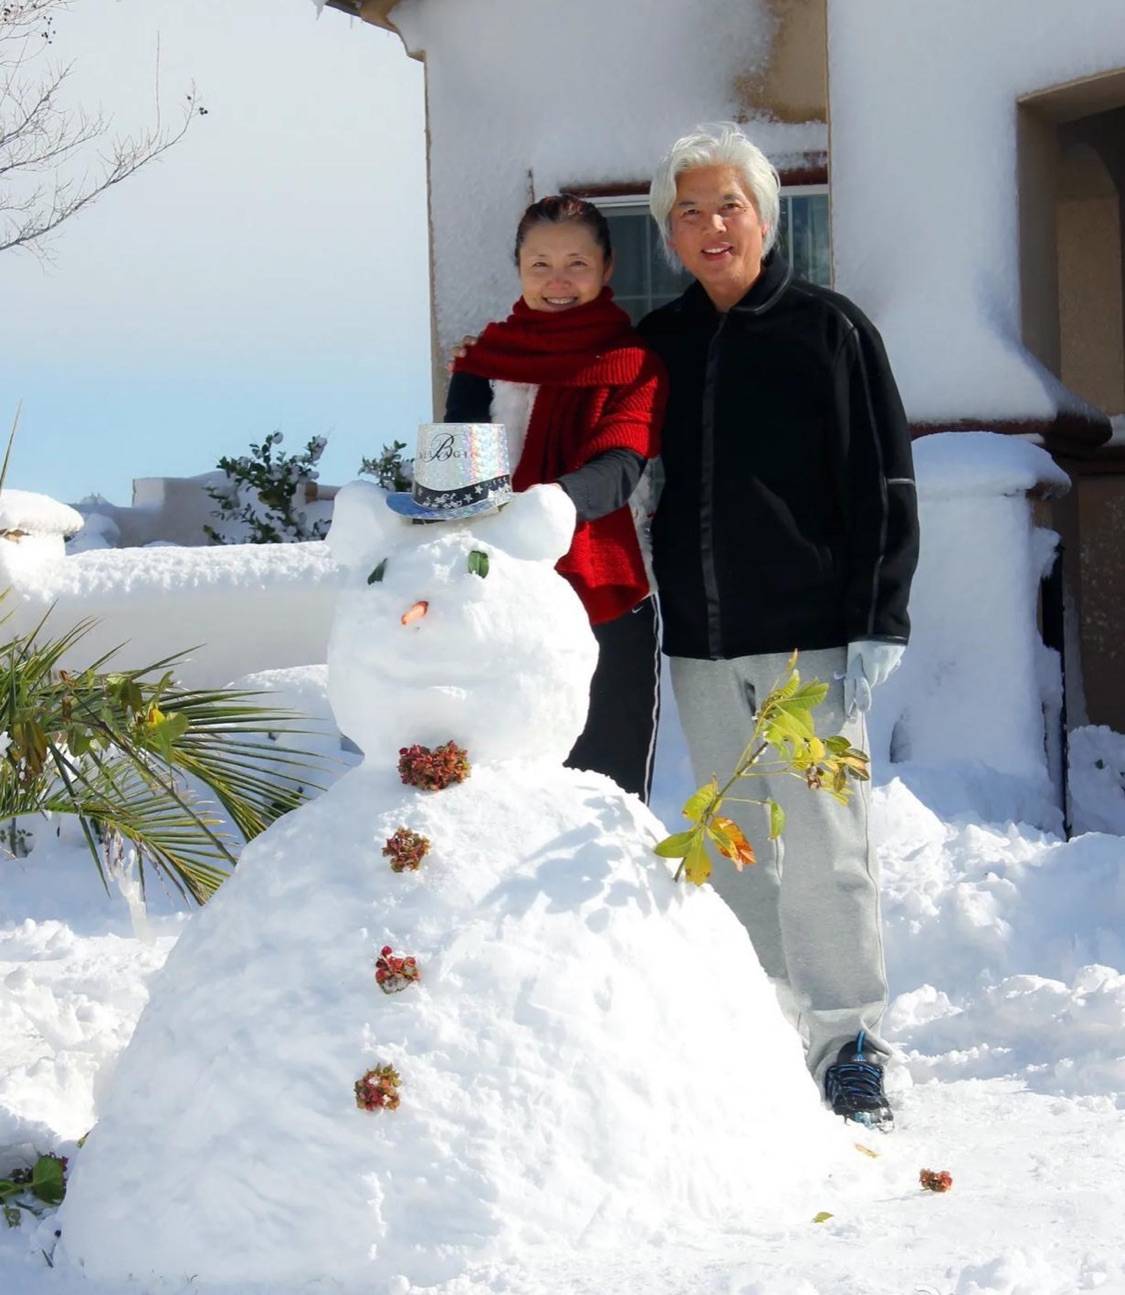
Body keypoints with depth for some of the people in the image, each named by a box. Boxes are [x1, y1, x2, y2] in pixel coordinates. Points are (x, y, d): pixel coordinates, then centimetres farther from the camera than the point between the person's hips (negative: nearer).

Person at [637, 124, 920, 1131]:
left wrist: (876, 626, -10)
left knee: (823, 842, -6)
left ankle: (850, 1044, 4)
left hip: (810, 635, -4)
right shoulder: (658, 344, 11)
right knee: (735, 849, 9)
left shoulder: (830, 329, -1)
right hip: (699, 642, 4)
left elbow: (884, 488, -4)